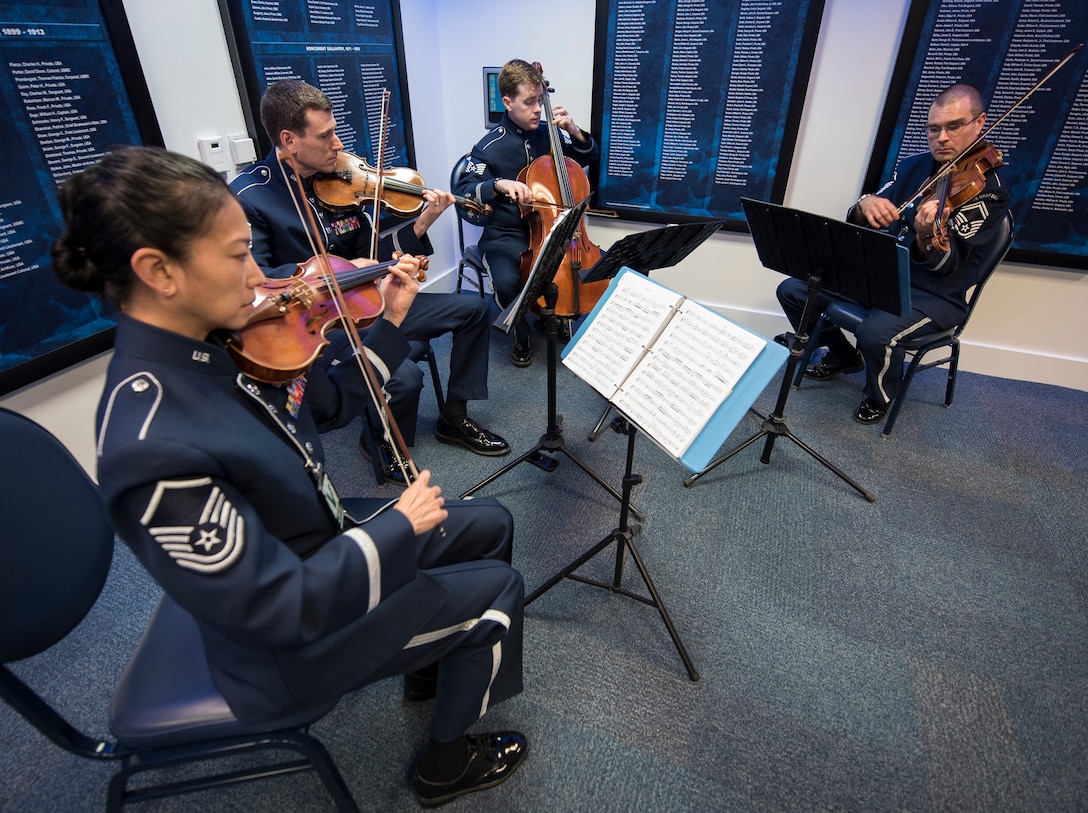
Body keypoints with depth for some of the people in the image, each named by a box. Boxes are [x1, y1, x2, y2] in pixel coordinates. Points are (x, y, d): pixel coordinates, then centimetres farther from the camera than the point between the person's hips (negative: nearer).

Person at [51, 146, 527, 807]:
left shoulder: (220, 343, -10)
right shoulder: (152, 447, -36)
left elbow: (331, 403, 4)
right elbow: (280, 609, -31)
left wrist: (391, 323, -3)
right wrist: (399, 525, -22)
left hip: (328, 545, 8)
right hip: (291, 649, -7)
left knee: (491, 524, 15)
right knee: (496, 589, 3)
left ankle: (436, 663, 38)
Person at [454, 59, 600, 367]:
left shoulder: (548, 133, 4)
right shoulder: (490, 147, -8)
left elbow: (592, 154, 15)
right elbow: (462, 192, -14)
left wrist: (574, 130, -5)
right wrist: (498, 184, -32)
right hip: (506, 237, -4)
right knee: (506, 281, -34)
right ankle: (521, 336, -2)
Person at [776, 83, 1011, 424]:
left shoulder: (987, 191, -11)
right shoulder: (914, 166, 8)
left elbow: (945, 266, -21)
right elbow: (860, 226, 2)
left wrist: (927, 237, -43)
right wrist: (865, 206, -22)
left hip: (933, 294, -6)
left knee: (876, 332, -37)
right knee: (792, 290, -5)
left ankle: (880, 397, -2)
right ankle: (843, 355, 19)